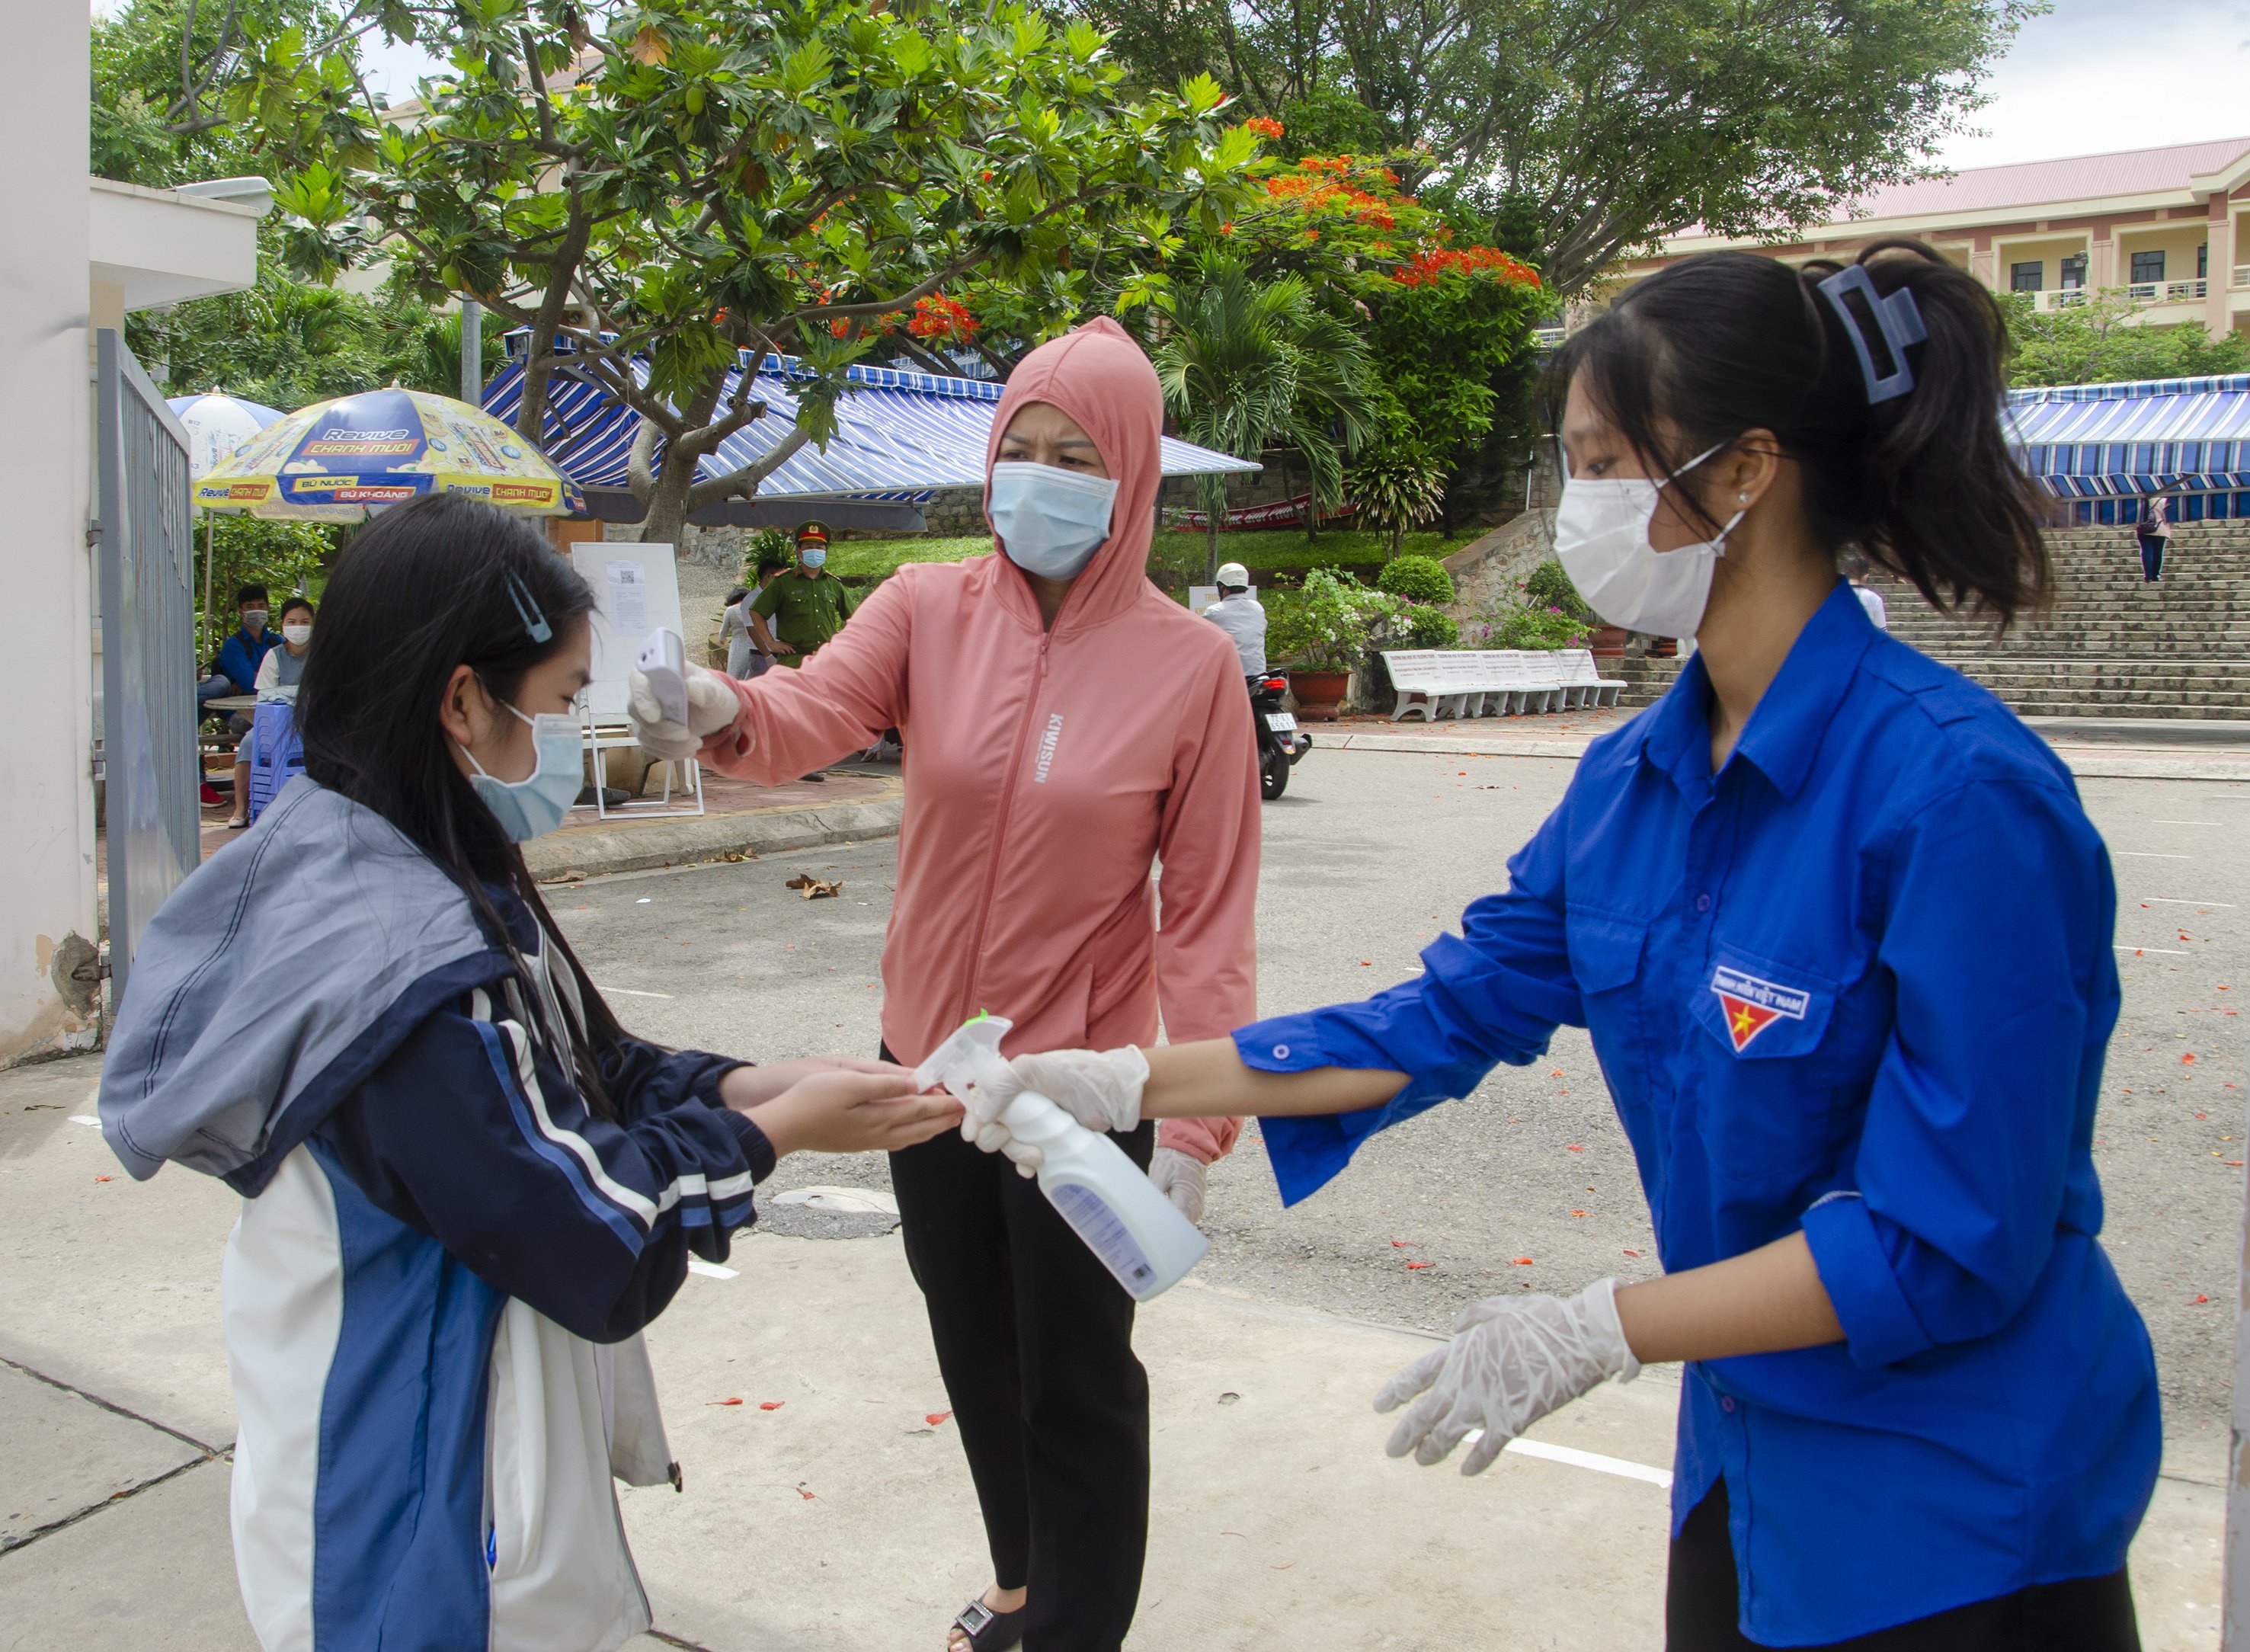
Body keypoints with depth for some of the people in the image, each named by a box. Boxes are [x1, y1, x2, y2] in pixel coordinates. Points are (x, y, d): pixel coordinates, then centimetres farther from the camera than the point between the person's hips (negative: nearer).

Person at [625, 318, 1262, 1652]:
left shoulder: (1189, 664, -11)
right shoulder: (928, 610, -4)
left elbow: (1209, 912, -11)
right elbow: (818, 708, -21)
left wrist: (1197, 1120, -14)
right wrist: (725, 713, -44)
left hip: (1082, 1081, -4)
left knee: (1076, 1378, 10)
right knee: (976, 1350, 22)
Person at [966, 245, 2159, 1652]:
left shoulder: (1962, 793, -25)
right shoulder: (1631, 782, -1)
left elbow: (1952, 1242, -23)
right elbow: (1452, 1015, 4)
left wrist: (1597, 1331, -20)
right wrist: (1129, 1083, 1)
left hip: (1963, 1513, -6)